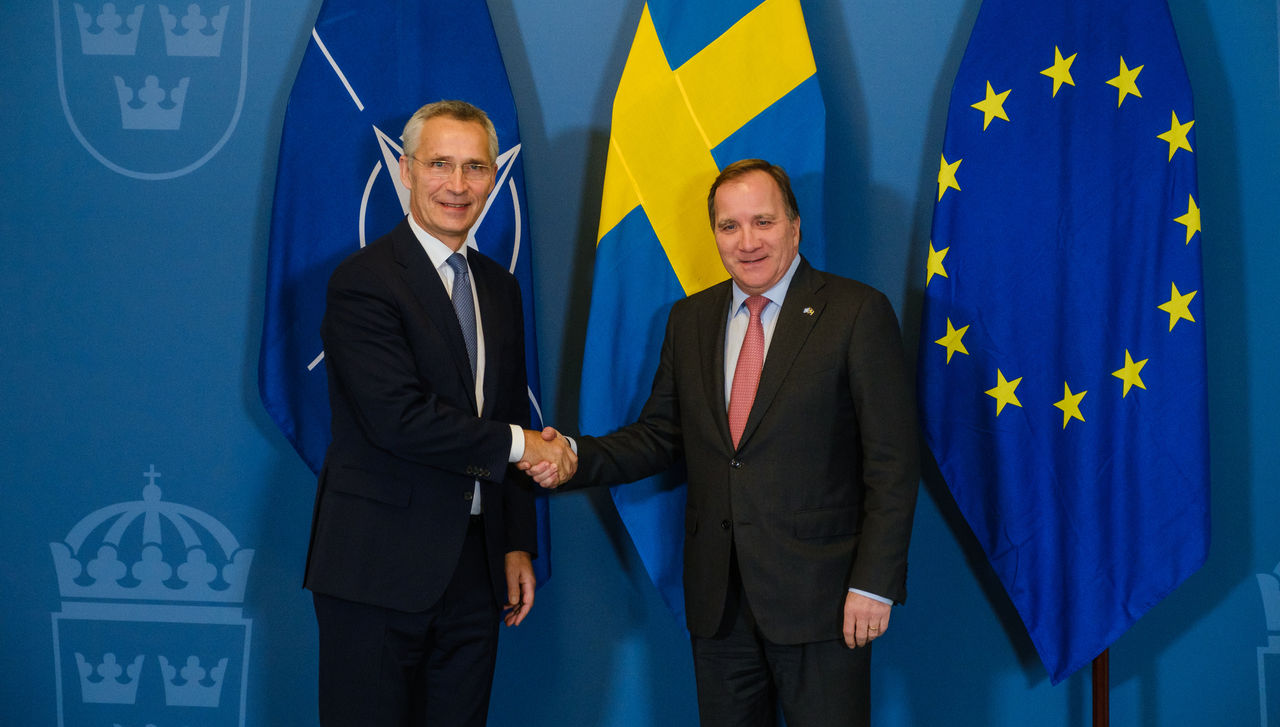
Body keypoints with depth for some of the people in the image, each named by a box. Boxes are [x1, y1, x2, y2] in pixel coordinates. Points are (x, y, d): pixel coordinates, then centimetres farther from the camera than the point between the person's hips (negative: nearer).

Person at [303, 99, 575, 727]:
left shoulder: (499, 287, 14)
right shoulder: (363, 281, -10)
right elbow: (398, 417, -20)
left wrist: (518, 545, 12)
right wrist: (517, 444, -11)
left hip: (474, 571, 6)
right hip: (378, 571, -6)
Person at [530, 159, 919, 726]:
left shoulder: (858, 313, -6)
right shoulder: (690, 319, 11)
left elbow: (892, 462, -8)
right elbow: (660, 435, 14)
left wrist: (874, 584, -14)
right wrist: (577, 458, -4)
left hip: (817, 595, -5)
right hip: (717, 601, 5)